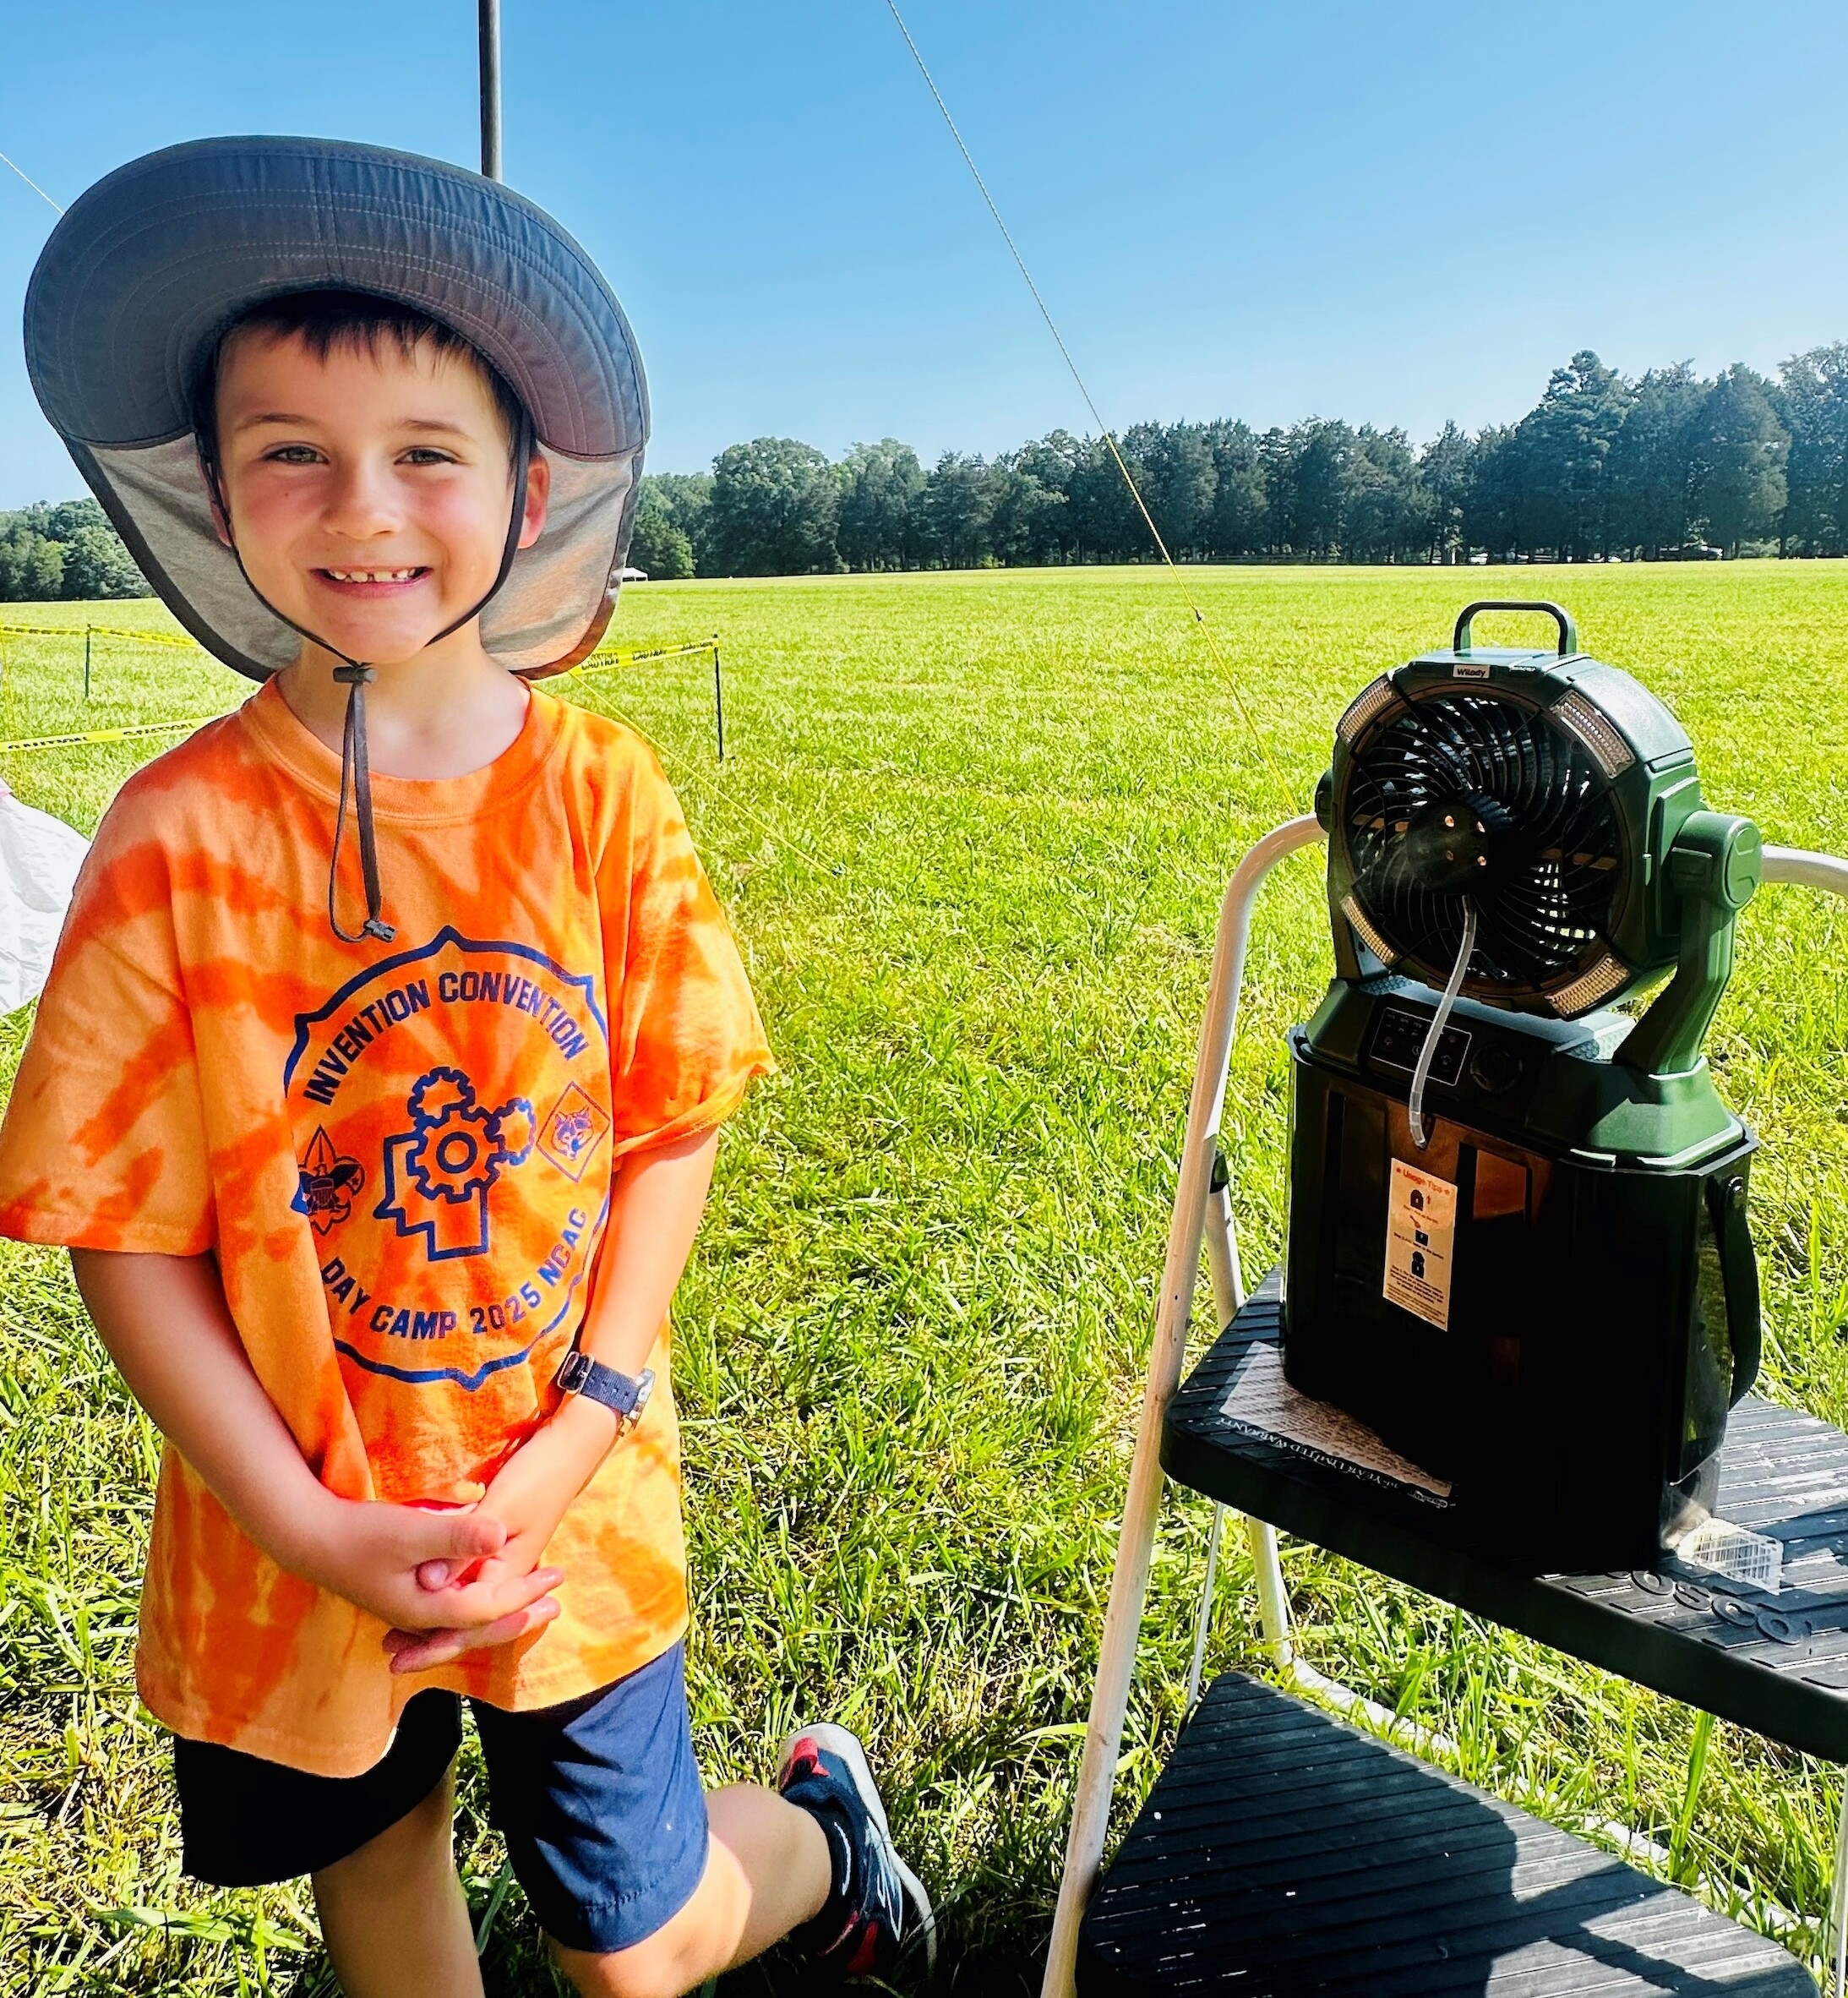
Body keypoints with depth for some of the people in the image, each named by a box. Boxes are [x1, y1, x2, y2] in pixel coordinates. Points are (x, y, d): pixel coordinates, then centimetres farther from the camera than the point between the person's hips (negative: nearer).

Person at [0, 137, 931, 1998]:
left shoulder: (600, 788, -12)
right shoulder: (177, 835, -15)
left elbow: (669, 1132, -7)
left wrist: (576, 1436, -13)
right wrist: (313, 1530, -14)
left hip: (576, 1508, 0)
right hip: (296, 1537, 1)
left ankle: (824, 1821, 45)